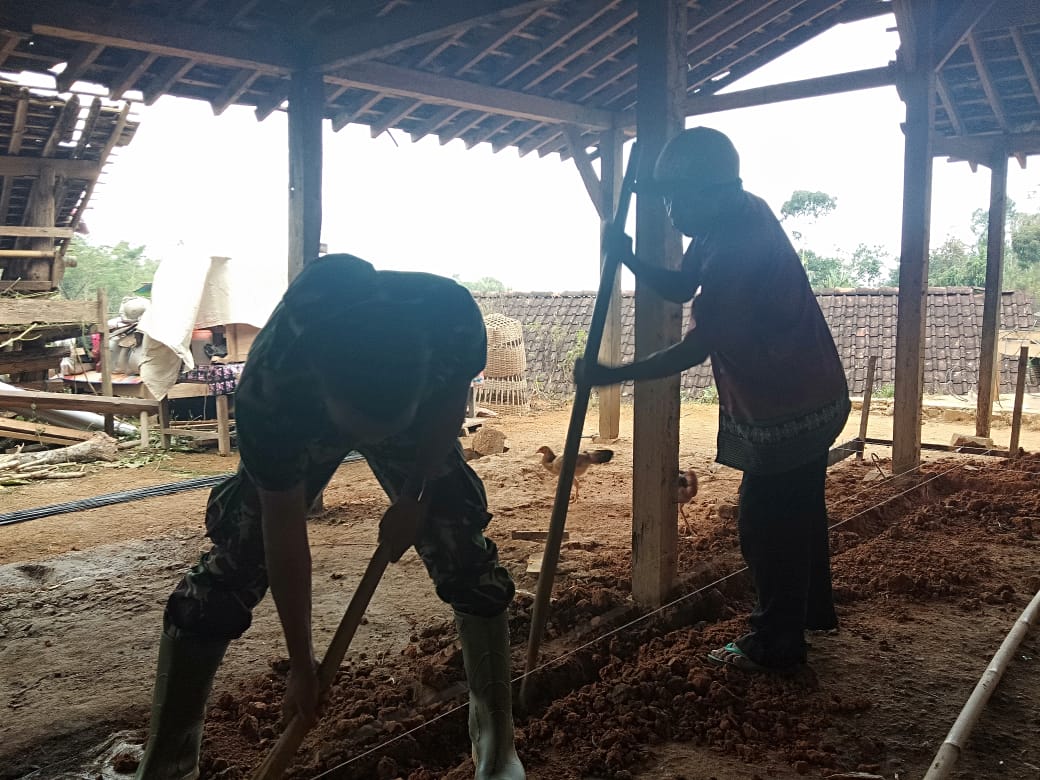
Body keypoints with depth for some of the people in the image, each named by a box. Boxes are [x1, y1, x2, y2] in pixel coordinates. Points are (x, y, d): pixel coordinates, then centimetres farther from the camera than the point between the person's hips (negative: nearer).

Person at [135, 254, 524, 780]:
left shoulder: (453, 317, -41)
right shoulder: (268, 391, -41)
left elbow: (453, 396, -15)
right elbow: (283, 529, -27)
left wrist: (416, 496, -14)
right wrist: (301, 664, -17)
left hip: (421, 418, 2)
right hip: (299, 424, -1)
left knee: (468, 562, -7)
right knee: (229, 572, -11)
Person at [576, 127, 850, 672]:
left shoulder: (740, 246, -28)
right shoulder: (734, 219, 3)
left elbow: (696, 347, -28)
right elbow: (681, 288, 10)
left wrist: (613, 376, -25)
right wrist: (628, 259, -6)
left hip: (788, 408, -10)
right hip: (811, 396, 10)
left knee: (765, 524, 2)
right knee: (798, 511, 23)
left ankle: (775, 643, 17)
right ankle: (813, 610, 41)